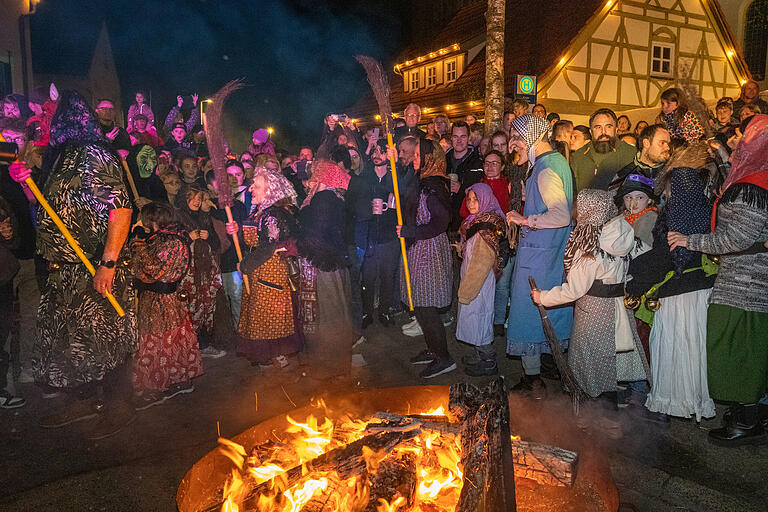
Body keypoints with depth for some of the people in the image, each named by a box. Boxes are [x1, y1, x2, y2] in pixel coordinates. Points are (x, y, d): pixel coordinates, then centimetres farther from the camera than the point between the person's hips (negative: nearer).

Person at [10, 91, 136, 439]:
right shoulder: (61, 156, 14)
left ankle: (118, 406, 17)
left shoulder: (94, 154, -14)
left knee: (100, 335, 0)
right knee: (67, 334, 15)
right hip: (65, 268, 9)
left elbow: (121, 210, -22)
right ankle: (84, 401, 31)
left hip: (95, 268, -9)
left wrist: (108, 263, -26)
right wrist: (26, 181, 6)